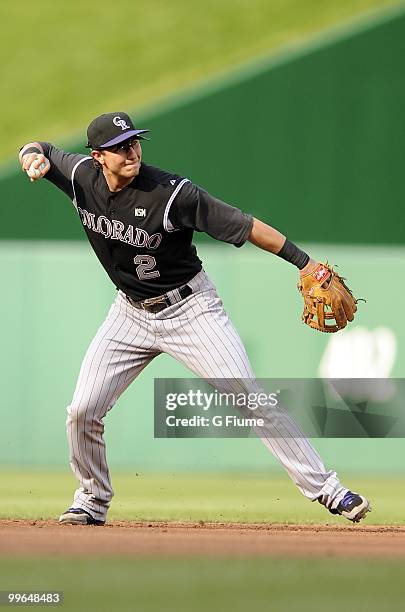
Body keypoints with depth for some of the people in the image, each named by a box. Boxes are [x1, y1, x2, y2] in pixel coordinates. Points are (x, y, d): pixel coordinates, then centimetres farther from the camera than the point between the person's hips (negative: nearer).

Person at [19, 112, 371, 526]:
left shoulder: (173, 194, -25)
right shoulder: (82, 177, -10)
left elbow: (243, 226, -22)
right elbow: (37, 151, 10)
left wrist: (304, 262, -26)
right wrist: (34, 156, -16)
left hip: (189, 309, -5)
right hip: (131, 313, 5)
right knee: (83, 411, -2)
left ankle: (325, 489, -9)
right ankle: (92, 500, 22)